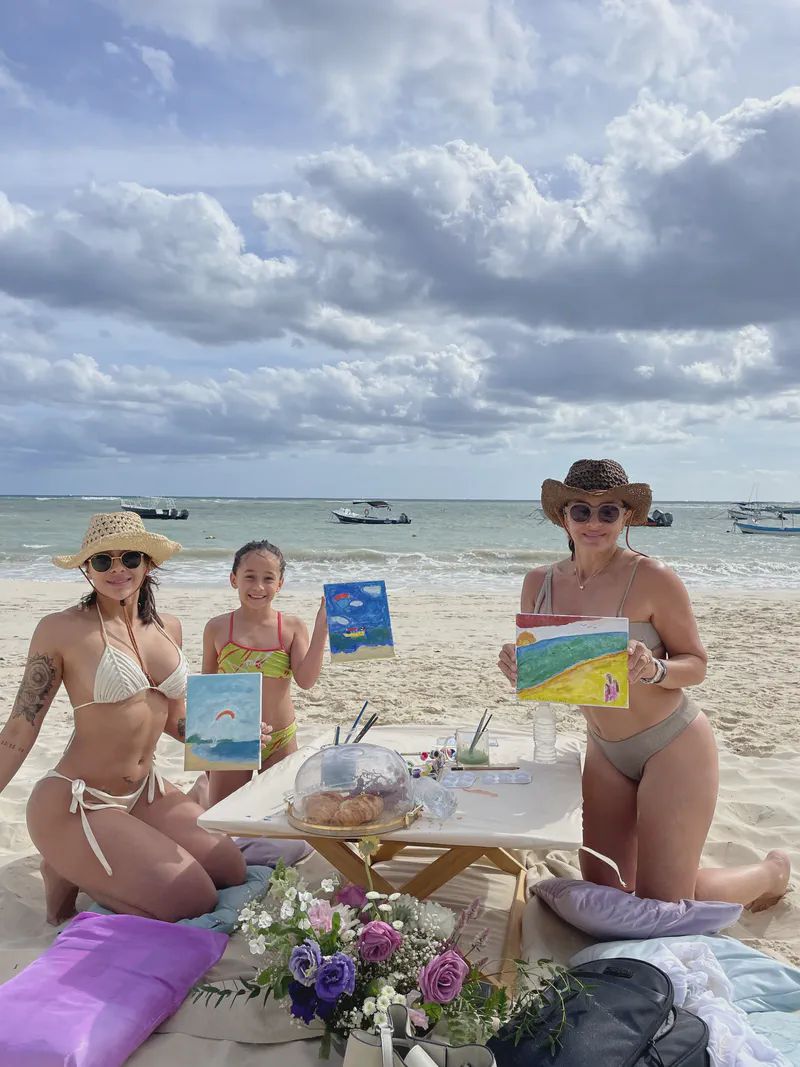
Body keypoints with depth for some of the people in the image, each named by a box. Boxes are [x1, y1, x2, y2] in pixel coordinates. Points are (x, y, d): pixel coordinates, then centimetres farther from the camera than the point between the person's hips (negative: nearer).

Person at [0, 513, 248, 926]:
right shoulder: (61, 629, -13)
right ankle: (68, 873, 8)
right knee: (196, 902, -12)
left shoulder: (168, 628, 5)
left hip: (145, 792, 7)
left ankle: (91, 868, 16)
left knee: (232, 873, 3)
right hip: (73, 805, -7)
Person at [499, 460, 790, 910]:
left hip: (674, 747, -5)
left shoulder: (654, 578, -18)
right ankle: (679, 853, 43)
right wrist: (516, 668, -18)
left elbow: (697, 665, -10)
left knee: (660, 904, 1)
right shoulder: (540, 584, -4)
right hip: (606, 752, 6)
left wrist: (652, 669, -31)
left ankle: (773, 870, 30)